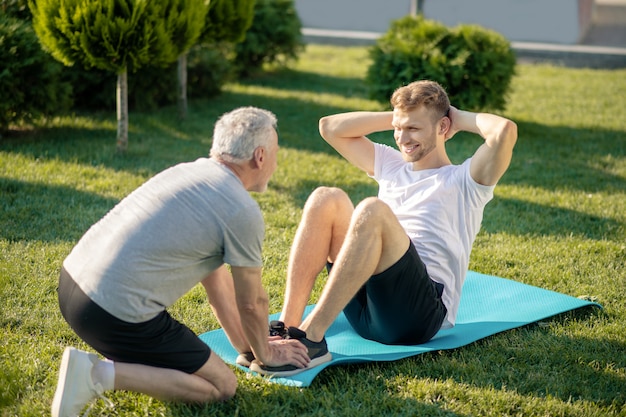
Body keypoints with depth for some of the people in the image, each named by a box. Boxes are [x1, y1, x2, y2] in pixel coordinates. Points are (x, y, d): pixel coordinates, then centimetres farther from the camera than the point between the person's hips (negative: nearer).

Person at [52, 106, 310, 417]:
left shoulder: (190, 170, 15)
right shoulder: (243, 213, -10)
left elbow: (214, 275, 23)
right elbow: (251, 303, 1)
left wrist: (243, 342, 30)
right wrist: (265, 353, 21)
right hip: (117, 312, -9)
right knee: (222, 387, 5)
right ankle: (101, 375, -9)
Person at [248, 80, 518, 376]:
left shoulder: (465, 180, 9)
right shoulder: (391, 166, 27)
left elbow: (505, 131, -11)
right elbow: (330, 127, 26)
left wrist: (461, 118, 7)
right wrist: (395, 118, 21)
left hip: (421, 310, -6)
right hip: (364, 309, 6)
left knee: (373, 210, -30)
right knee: (326, 199, -12)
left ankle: (311, 337, -35)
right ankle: (287, 326, -24)